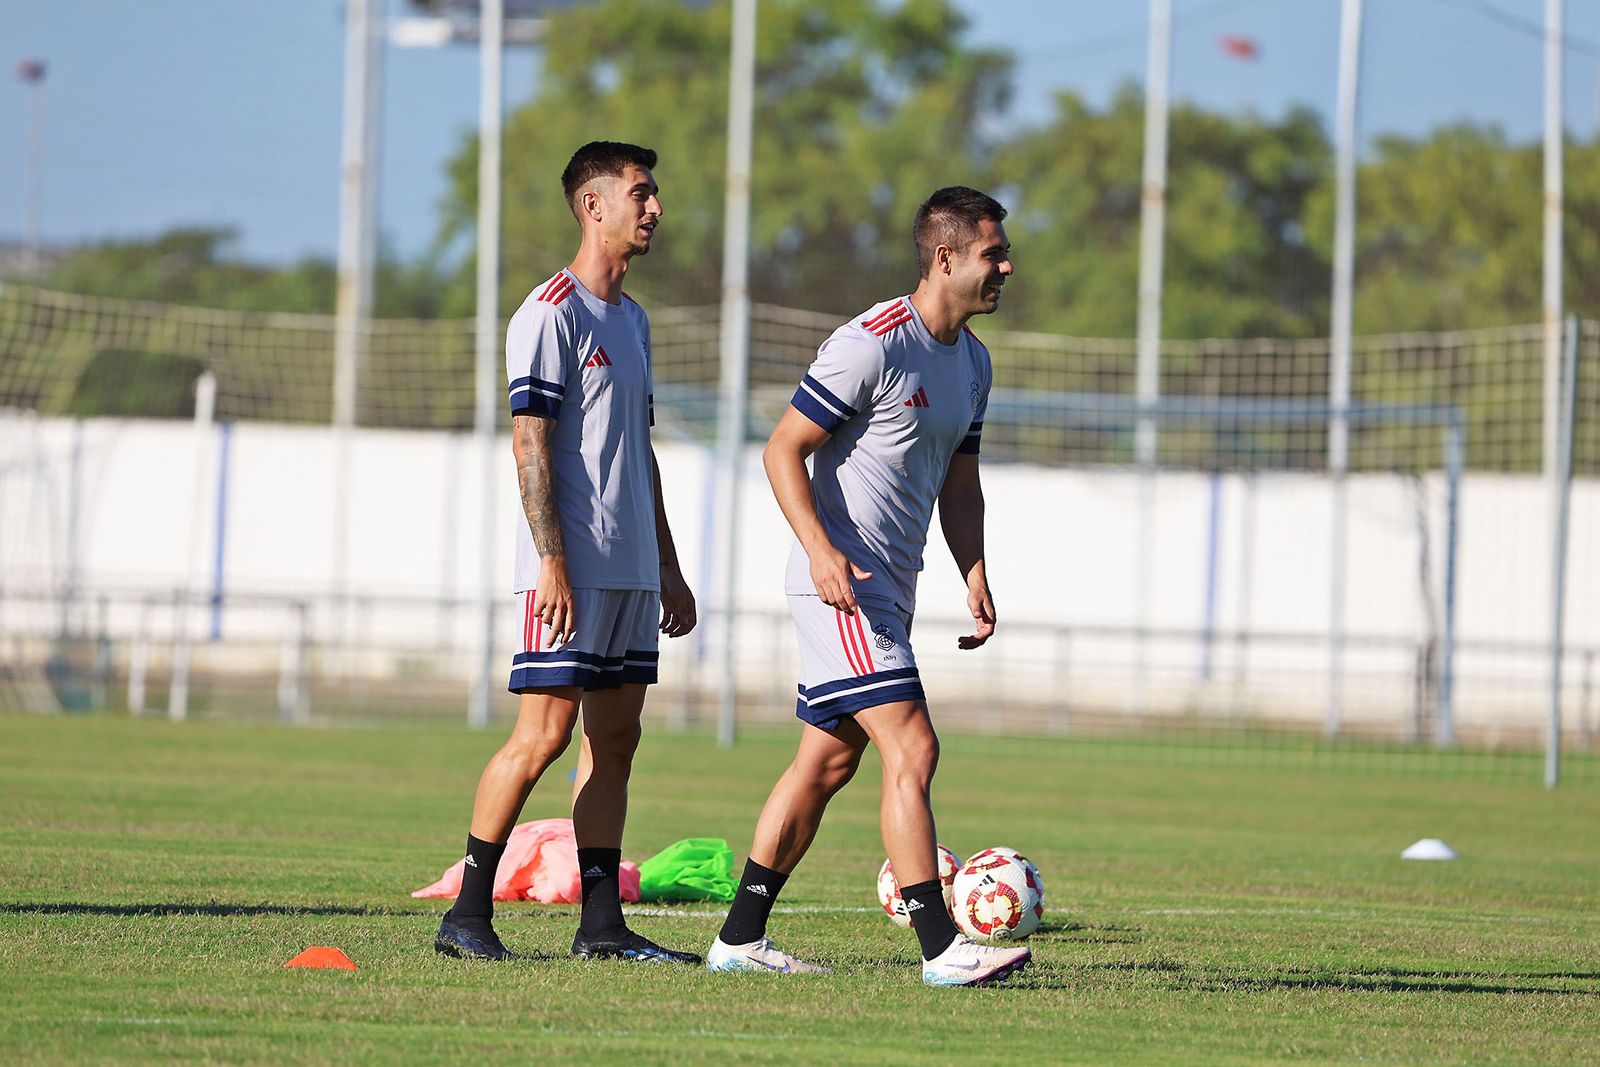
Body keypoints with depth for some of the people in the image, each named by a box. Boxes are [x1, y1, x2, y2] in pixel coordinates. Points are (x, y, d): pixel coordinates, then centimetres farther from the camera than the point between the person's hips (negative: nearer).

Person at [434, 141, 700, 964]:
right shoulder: (551, 313, -9)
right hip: (571, 571, -9)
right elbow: (529, 445, -14)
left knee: (615, 736, 5)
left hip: (632, 572, 9)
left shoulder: (632, 321, 18)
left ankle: (601, 924, 6)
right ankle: (467, 913, -5)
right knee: (545, 732, -10)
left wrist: (668, 569, 22)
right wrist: (552, 564, -21)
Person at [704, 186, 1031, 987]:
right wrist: (821, 551, -25)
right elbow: (783, 448, -14)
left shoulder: (971, 361, 13)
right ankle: (941, 949, -18)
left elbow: (958, 483, 22)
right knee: (911, 749, -16)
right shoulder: (872, 344, -15)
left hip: (889, 590, 10)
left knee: (828, 762, 13)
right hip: (841, 587, -10)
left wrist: (974, 574, 7)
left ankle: (739, 939, 20)